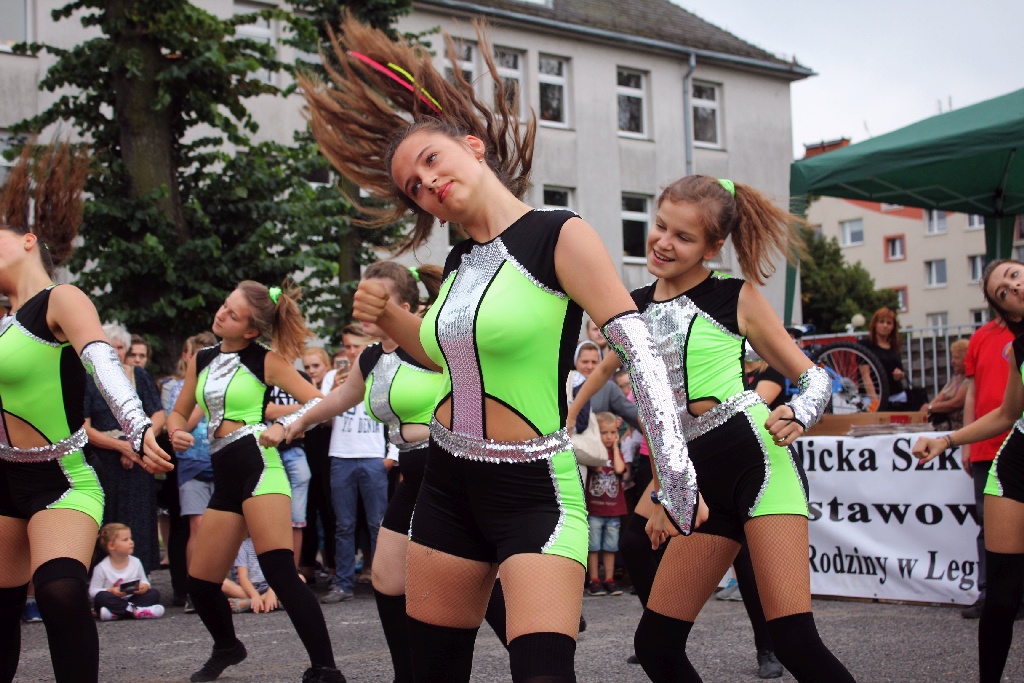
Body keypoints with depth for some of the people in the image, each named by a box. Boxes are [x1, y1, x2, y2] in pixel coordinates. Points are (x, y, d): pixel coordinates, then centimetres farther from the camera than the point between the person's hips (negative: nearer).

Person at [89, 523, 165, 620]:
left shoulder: (136, 562, 3)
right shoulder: (102, 568, -9)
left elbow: (144, 581, 12)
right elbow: (93, 591, -9)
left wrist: (145, 586, -13)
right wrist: (110, 591, -26)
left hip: (131, 599, 4)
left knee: (154, 593, -16)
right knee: (101, 597, -34)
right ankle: (135, 610, -34)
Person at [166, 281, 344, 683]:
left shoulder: (265, 361, -1)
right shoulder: (202, 360, 15)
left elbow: (318, 402, -6)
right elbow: (179, 413, 23)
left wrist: (283, 426, -21)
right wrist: (176, 432, 1)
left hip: (258, 466, -7)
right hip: (225, 479, 7)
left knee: (280, 573, -19)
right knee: (200, 583, 10)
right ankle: (227, 646, 38)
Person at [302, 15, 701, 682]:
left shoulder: (560, 236, -11)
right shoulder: (459, 262, 10)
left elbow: (641, 353, -16)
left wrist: (678, 478, -25)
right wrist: (390, 318, 8)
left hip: (535, 490, -7)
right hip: (449, 485, 7)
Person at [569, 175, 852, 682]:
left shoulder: (736, 298, 1)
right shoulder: (636, 306, 12)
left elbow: (813, 377, 5)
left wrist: (797, 417, -18)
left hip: (754, 458, -6)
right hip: (702, 483, 6)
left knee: (795, 642, -17)